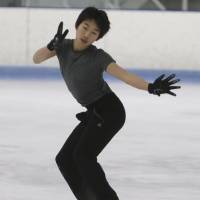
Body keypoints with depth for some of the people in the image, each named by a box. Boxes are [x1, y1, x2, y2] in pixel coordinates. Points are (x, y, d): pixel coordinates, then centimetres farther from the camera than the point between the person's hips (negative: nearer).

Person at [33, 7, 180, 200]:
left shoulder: (98, 57, -18)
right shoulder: (64, 46, 0)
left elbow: (125, 75, -29)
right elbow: (37, 58, -9)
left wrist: (151, 87, -46)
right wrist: (53, 45, -29)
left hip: (109, 112, -8)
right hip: (94, 114, 8)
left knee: (82, 155, -24)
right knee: (64, 159, 5)